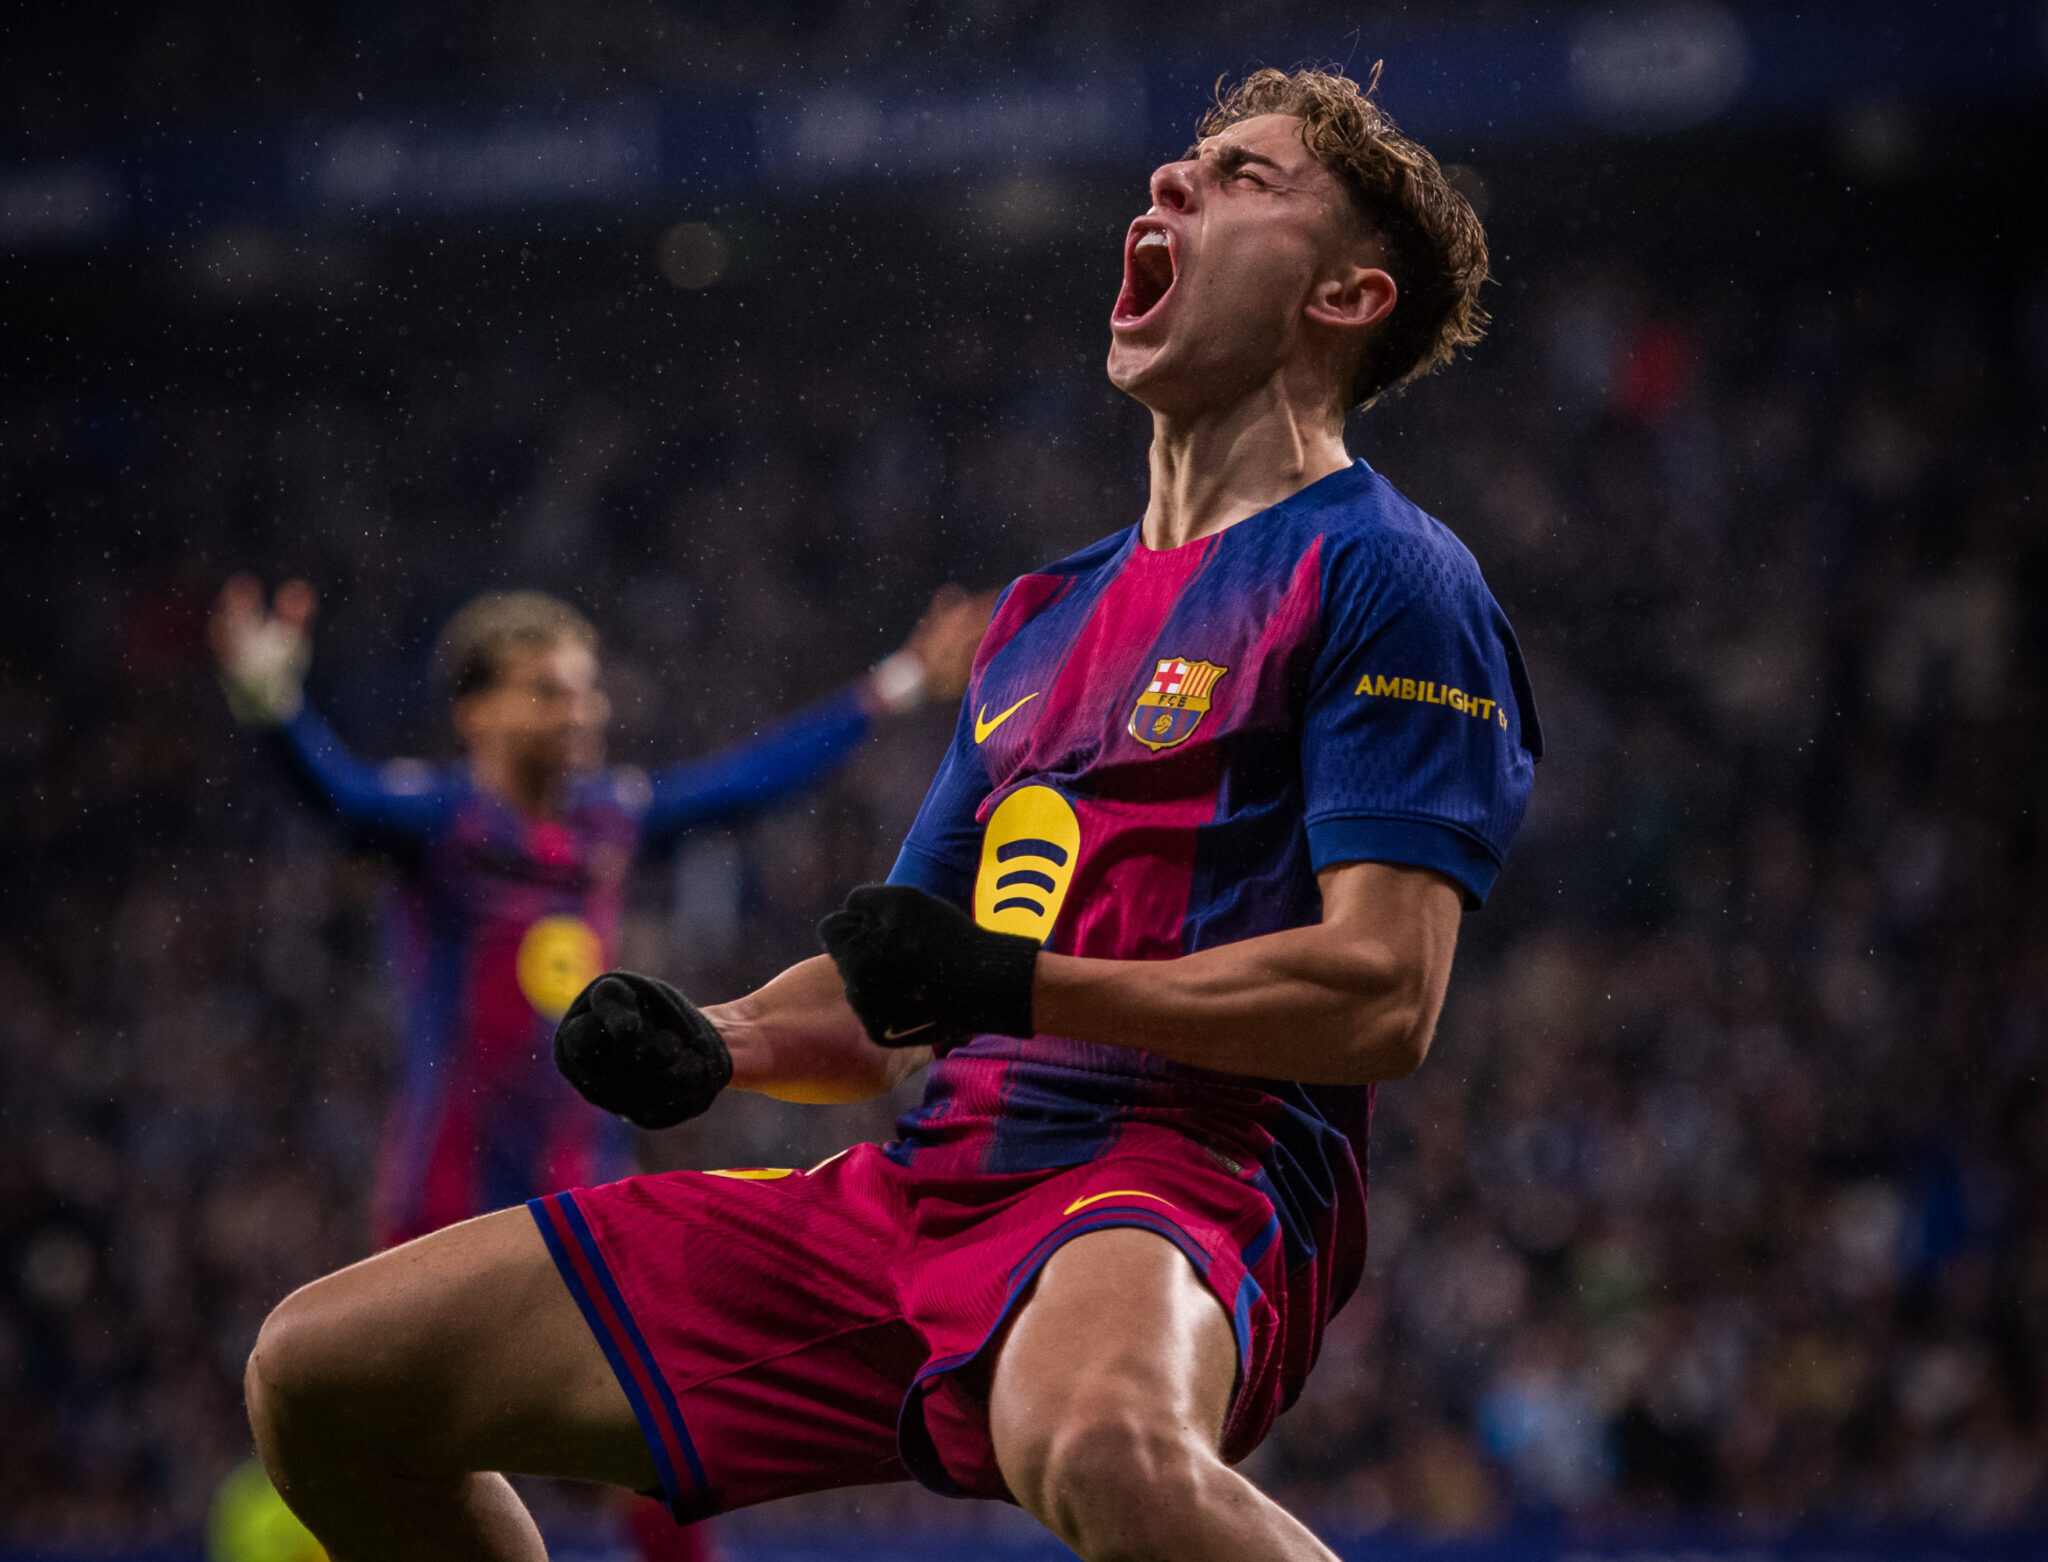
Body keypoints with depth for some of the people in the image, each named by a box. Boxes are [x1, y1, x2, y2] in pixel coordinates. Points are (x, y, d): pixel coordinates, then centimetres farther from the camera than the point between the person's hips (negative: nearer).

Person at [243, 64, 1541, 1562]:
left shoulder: (1382, 573, -1)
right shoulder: (1051, 612, 25)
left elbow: (1384, 996, -13)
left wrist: (1014, 986, -20)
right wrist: (710, 1039, 5)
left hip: (1187, 1190, -8)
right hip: (929, 1185, 8)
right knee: (323, 1373, 4)